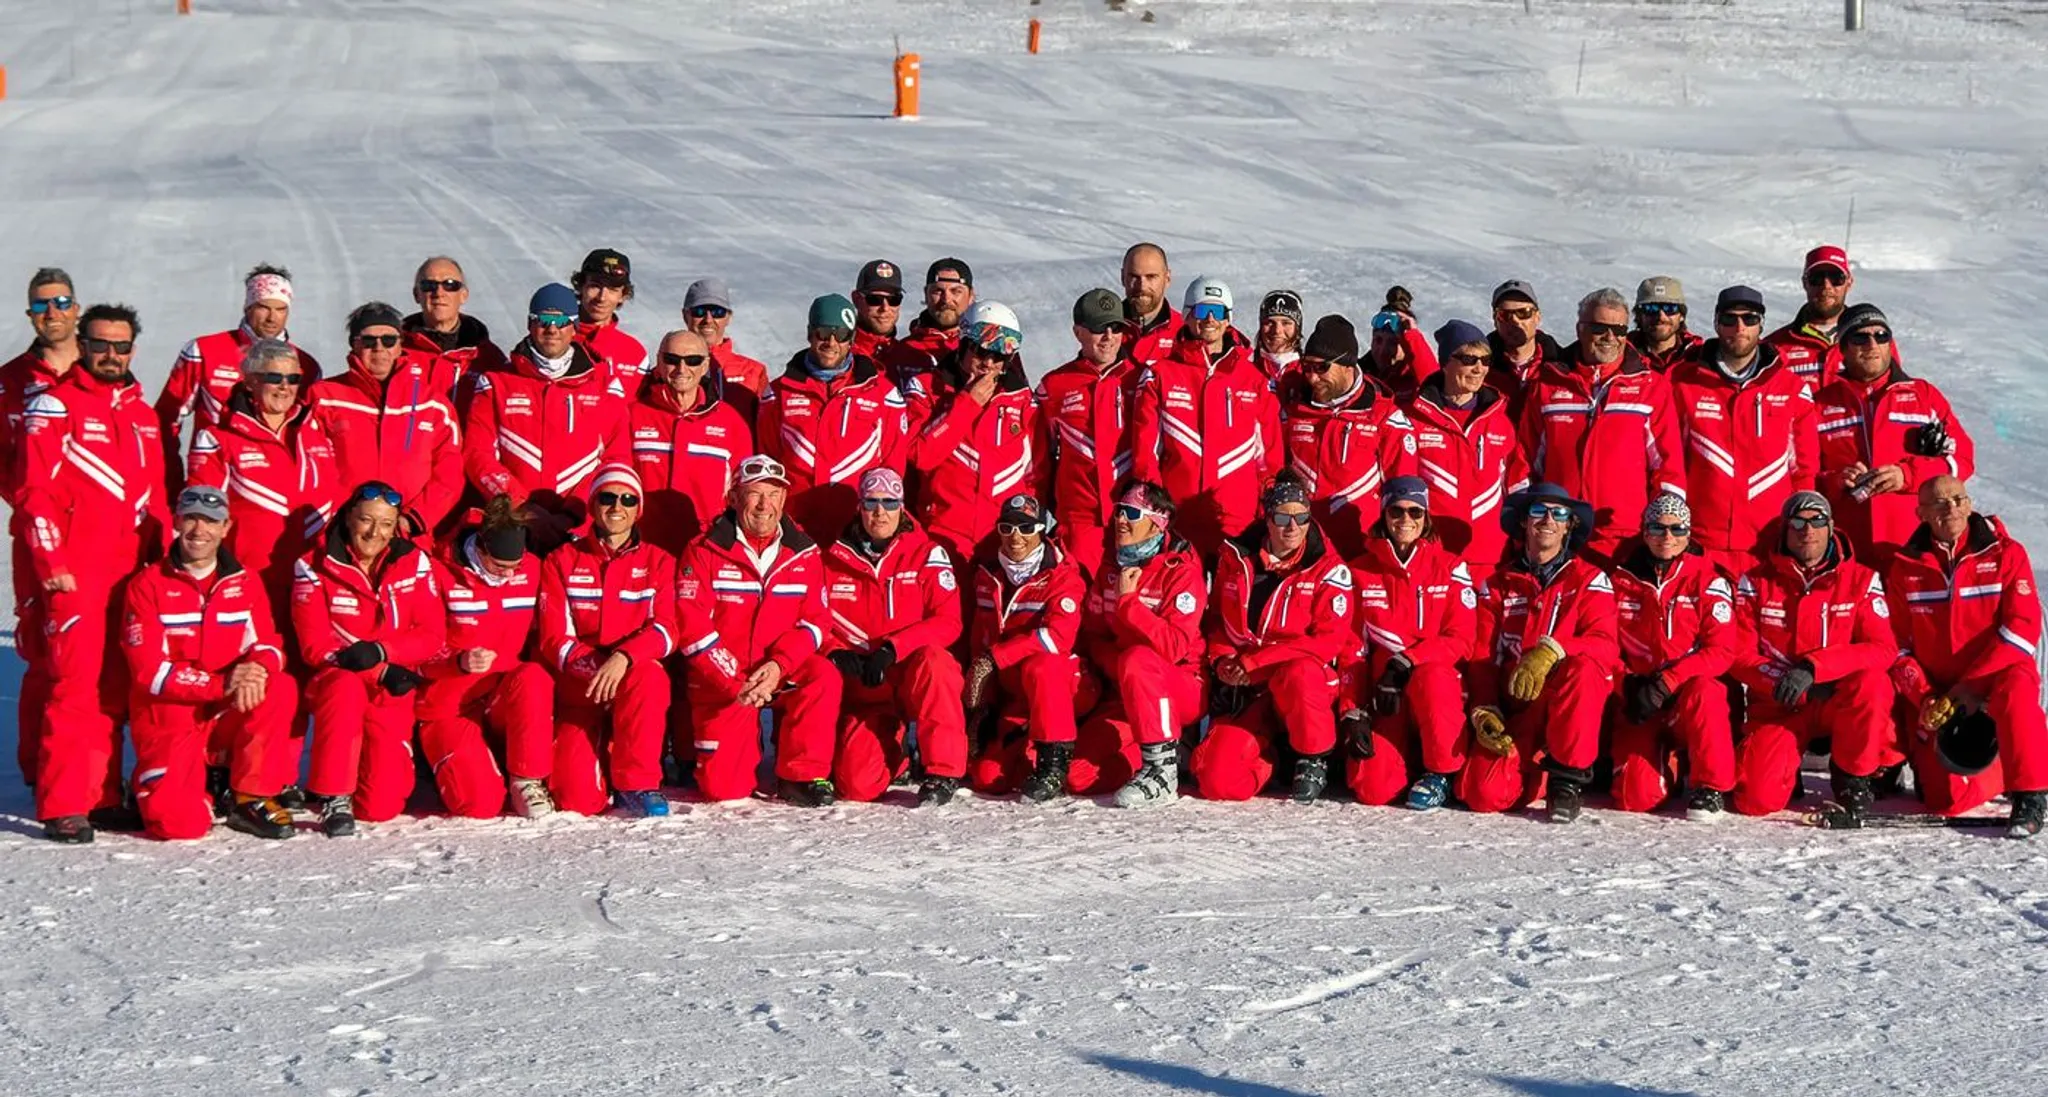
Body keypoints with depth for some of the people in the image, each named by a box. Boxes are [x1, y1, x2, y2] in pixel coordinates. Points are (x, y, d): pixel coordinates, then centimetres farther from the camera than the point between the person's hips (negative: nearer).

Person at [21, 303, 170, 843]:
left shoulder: (142, 415, 18)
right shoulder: (55, 406, -1)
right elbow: (37, 491, -7)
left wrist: (164, 554, 15)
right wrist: (51, 562, -14)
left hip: (130, 573, 6)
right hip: (75, 573, -6)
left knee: (115, 690, 8)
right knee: (75, 685, -11)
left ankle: (102, 794, 14)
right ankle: (63, 806, -9)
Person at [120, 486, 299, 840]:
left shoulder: (244, 583, 7)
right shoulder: (148, 585, -6)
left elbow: (268, 644, 0)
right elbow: (149, 671, -13)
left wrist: (257, 668, -26)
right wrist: (222, 684, -25)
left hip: (227, 717, 3)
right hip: (168, 718, -3)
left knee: (281, 689, -28)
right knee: (179, 822, -25)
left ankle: (251, 798, -12)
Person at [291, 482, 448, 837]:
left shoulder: (415, 563, 0)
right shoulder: (315, 567, -5)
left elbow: (432, 634, -4)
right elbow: (315, 645, -10)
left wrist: (380, 652, -23)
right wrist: (380, 674, -22)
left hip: (393, 691, 2)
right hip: (336, 682, -1)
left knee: (381, 807, -9)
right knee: (346, 685, -41)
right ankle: (334, 798, -29)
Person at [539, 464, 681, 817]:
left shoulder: (658, 562, 6)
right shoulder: (562, 561, 6)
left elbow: (667, 628, -7)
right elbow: (554, 638, -2)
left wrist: (623, 658, -27)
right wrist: (595, 668, -22)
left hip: (636, 674, 0)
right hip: (579, 687, 0)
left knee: (648, 677, -39)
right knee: (576, 799, -20)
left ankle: (637, 784, -21)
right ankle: (603, 765, 16)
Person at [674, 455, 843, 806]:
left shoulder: (804, 552, 4)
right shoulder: (705, 551, -4)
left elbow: (815, 621, -1)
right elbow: (692, 627, -11)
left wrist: (778, 665, -20)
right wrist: (735, 682, -21)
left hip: (784, 673, 2)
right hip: (721, 681, -2)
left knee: (824, 678, -31)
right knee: (724, 787, -13)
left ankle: (801, 775, -13)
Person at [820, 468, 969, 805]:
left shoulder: (927, 554, -1)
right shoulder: (835, 559, 6)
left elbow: (948, 622, -11)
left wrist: (892, 648, -24)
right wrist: (836, 653, -14)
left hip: (917, 677, -2)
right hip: (864, 686, 2)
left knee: (932, 659, -39)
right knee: (855, 785, -18)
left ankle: (943, 771, -26)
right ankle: (895, 756, 19)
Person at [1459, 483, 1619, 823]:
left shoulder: (1590, 579, 4)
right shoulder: (1498, 586, 13)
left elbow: (1605, 645, -12)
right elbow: (1483, 658, 9)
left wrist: (1551, 651, -30)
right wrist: (1484, 711, -10)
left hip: (1574, 703, -2)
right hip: (1517, 709, 2)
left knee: (1582, 667, -37)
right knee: (1483, 793, -22)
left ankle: (1568, 777, -20)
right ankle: (1539, 774, 13)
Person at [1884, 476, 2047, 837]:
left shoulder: (2005, 554, -5)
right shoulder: (1905, 567, 3)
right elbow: (1898, 644, 4)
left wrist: (1972, 686, -20)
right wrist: (1924, 699, -10)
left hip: (1997, 676, -2)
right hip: (1937, 695, 2)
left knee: (2015, 690, -40)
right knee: (1948, 800, -11)